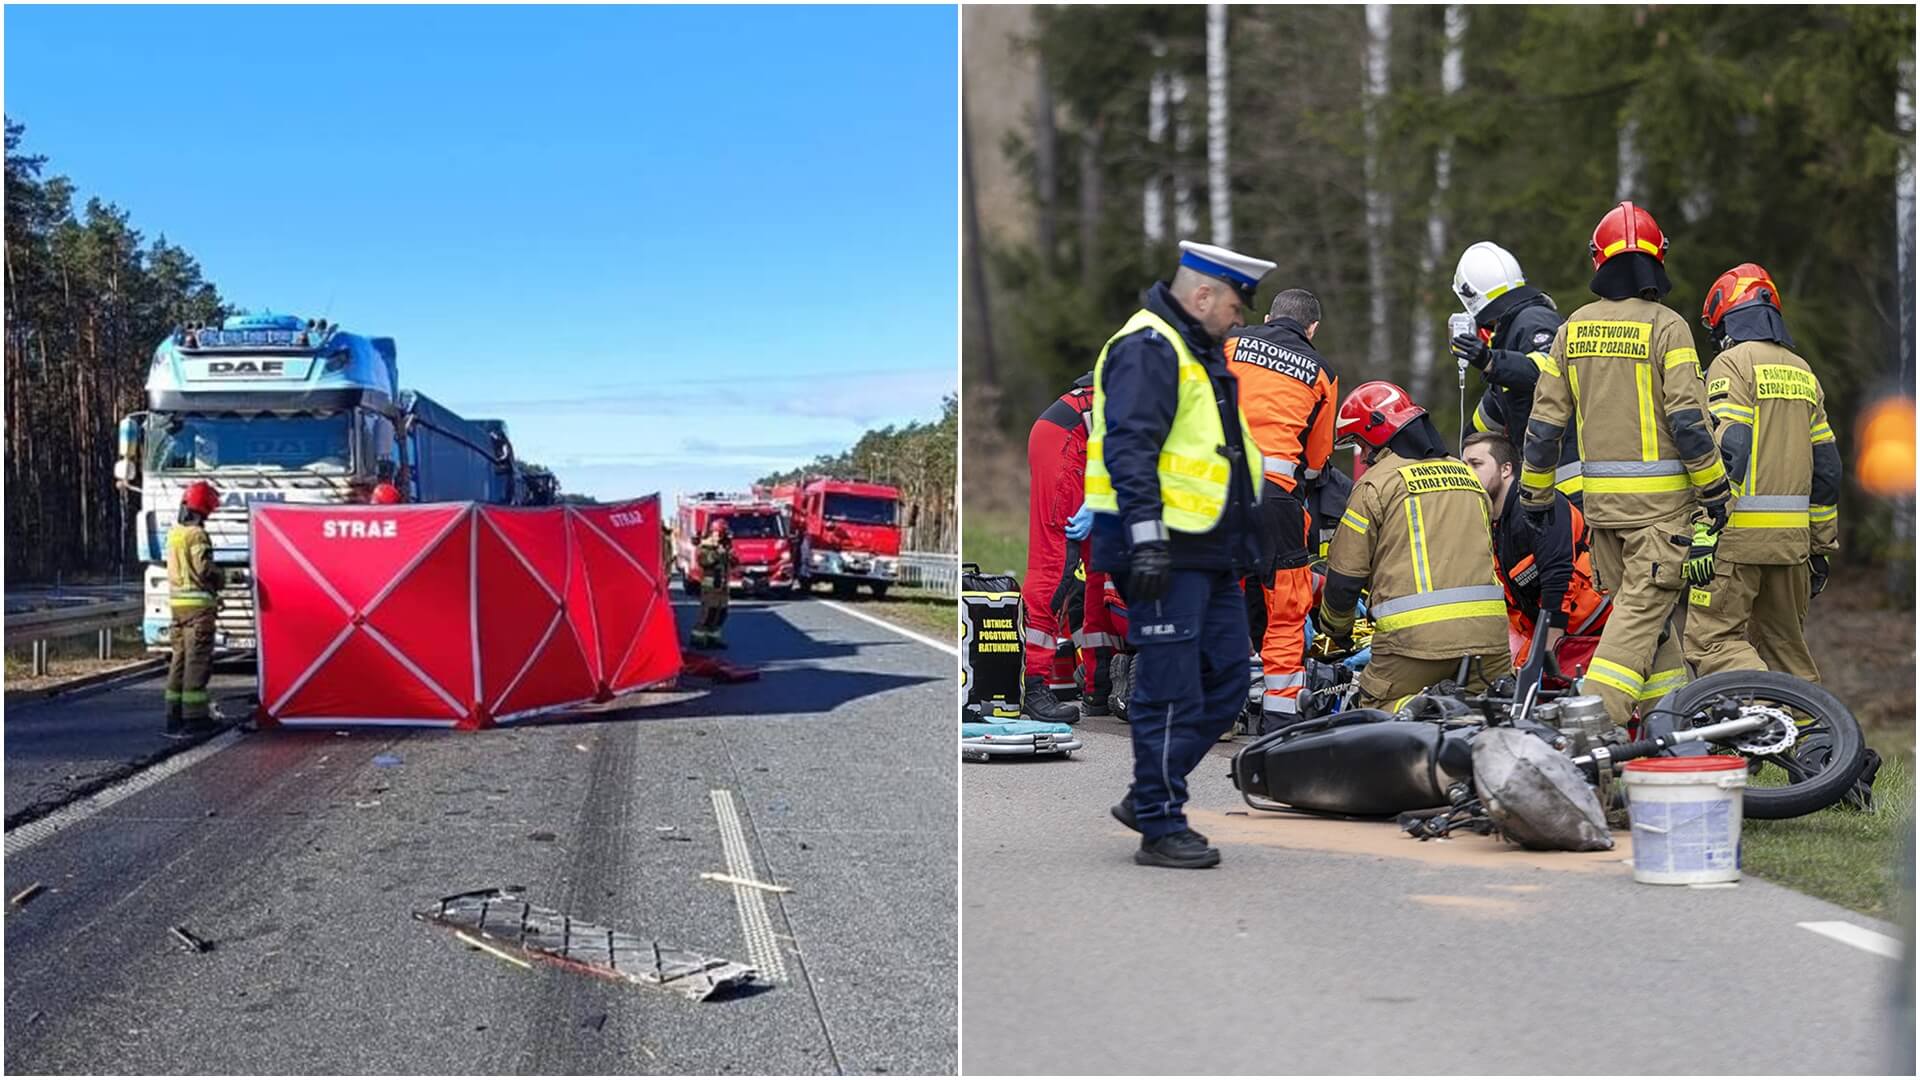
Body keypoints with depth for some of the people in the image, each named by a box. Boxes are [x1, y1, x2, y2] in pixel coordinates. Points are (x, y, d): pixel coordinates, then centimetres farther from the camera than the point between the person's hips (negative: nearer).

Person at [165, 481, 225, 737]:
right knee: (197, 660, -6)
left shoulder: (174, 532, 14)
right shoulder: (196, 534, -12)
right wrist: (221, 577, 1)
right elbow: (204, 568, -20)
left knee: (180, 658, 13)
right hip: (198, 603, -8)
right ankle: (194, 719, -6)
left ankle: (175, 716, 16)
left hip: (177, 601, 8)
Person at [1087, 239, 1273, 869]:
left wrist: (1244, 541, 29)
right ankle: (1161, 829, 5)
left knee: (1227, 680, 12)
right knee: (1170, 695, -5)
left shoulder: (1200, 351, 20)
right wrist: (1145, 536, -30)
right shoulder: (1147, 349, -13)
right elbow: (1129, 448, -22)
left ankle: (1148, 798, 22)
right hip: (1165, 553, -10)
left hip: (1209, 553, 10)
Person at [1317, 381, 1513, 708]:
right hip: (1486, 631, 5)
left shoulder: (1377, 482, 1)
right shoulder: (1467, 473, 20)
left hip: (1416, 633, -5)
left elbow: (1345, 575, 3)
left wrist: (1336, 628, 21)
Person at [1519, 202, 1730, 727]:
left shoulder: (1574, 329, 6)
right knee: (1644, 608, -6)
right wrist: (1714, 489, -4)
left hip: (1601, 499, 5)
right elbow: (1688, 420, -13)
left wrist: (1535, 495, 16)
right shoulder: (1666, 326, -8)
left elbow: (1543, 422, 7)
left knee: (1640, 606, 13)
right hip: (1661, 497, -5)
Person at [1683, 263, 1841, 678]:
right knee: (1785, 644, 15)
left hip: (1741, 534, -7)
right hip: (1793, 536, 7)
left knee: (1711, 639, -8)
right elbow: (1826, 467, 17)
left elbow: (1727, 450, -17)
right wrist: (1822, 546, 22)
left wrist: (1704, 533, -19)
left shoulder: (1733, 363, -5)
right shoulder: (1803, 372, 18)